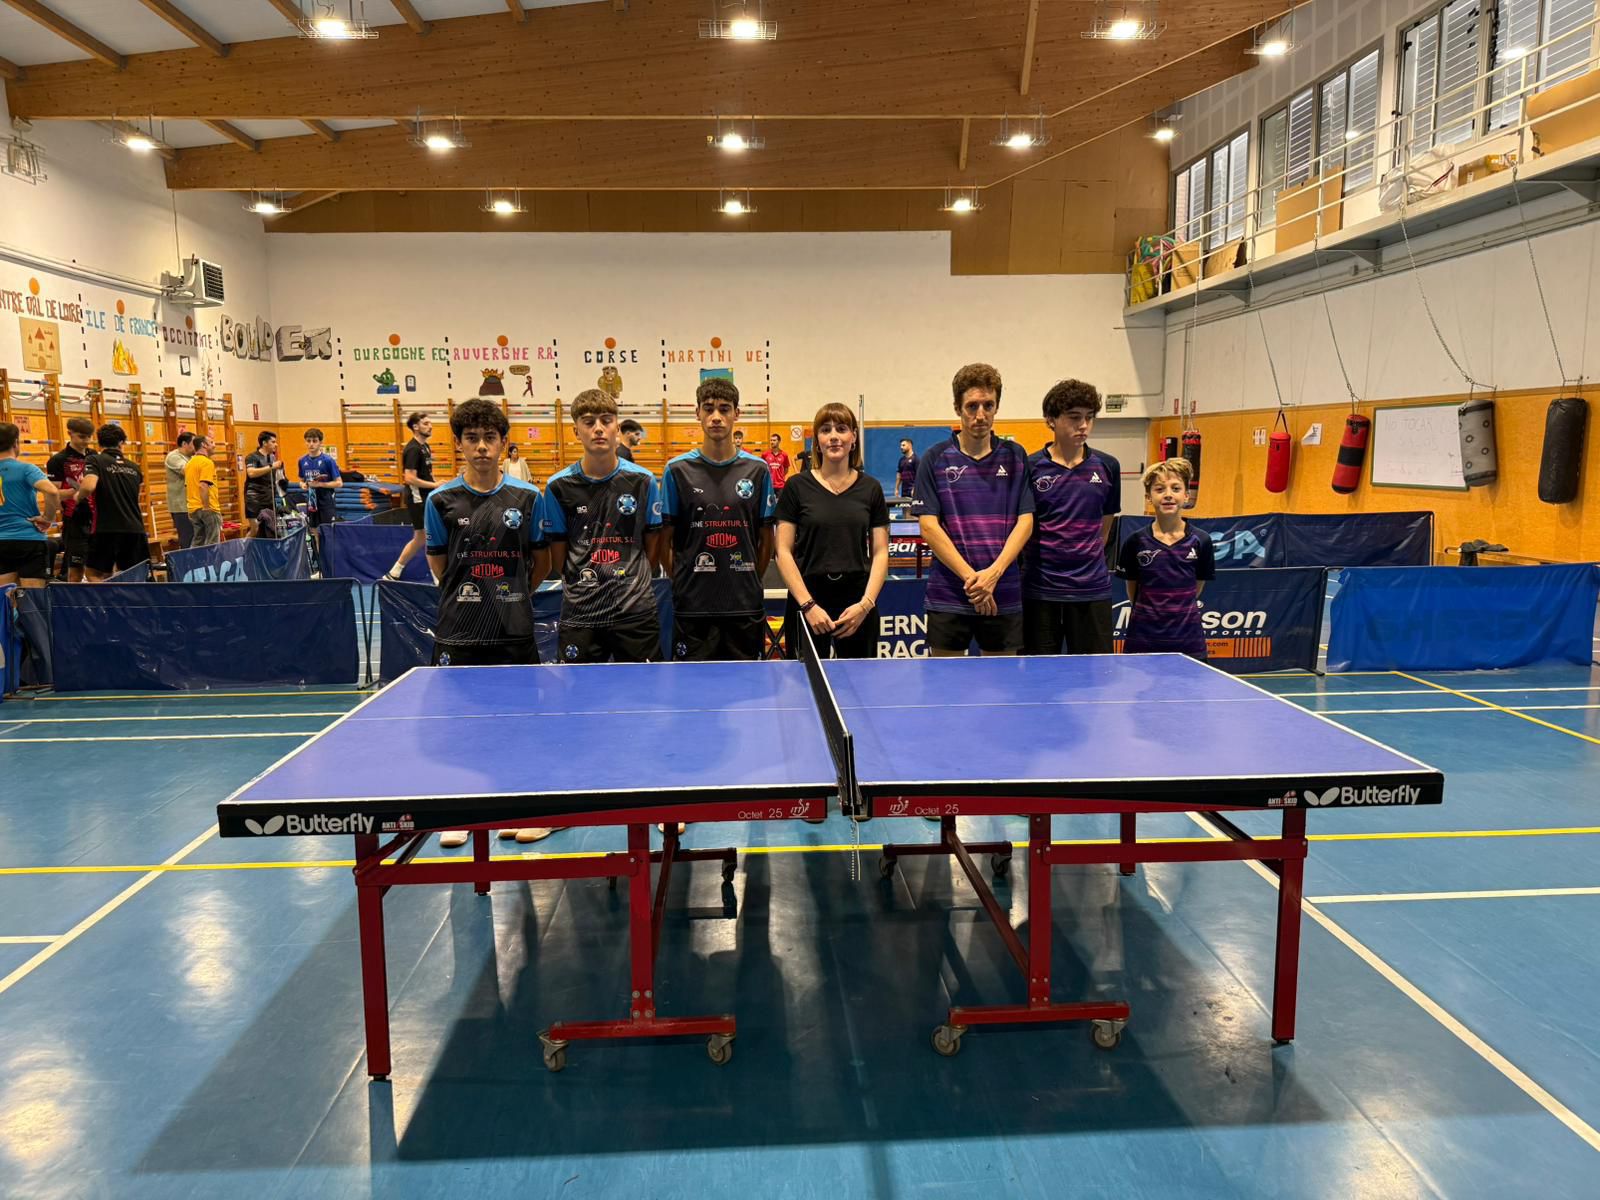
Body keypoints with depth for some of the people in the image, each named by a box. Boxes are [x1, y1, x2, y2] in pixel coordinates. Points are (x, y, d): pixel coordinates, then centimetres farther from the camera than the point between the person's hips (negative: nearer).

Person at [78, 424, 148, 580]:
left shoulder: (95, 460, 0)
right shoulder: (134, 467, 14)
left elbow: (88, 486, -17)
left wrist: (79, 494, 3)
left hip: (105, 530, -4)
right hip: (135, 529, 4)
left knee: (95, 575, 6)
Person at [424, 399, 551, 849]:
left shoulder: (527, 497, 1)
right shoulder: (441, 500, 1)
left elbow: (541, 563, 9)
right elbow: (439, 566, 11)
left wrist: (510, 596, 6)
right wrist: (470, 597, 6)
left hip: (514, 631, 0)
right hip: (458, 632, 0)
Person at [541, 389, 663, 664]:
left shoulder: (642, 481, 2)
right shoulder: (559, 486, 1)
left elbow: (653, 543, 7)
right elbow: (558, 550, 6)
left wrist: (633, 583, 2)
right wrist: (581, 586, 1)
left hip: (637, 612, 0)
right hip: (579, 615, 0)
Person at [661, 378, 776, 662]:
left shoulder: (757, 470, 4)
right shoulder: (678, 470, 1)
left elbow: (766, 540, 8)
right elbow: (664, 540, 3)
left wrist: (749, 582, 5)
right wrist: (683, 582, -1)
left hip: (745, 606, 1)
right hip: (692, 606, -1)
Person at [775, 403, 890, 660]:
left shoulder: (871, 488, 6)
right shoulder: (797, 487, 1)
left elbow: (880, 552, 5)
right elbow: (784, 552, -2)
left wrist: (866, 603, -8)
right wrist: (808, 605, -10)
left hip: (858, 606, 2)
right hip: (807, 603, -1)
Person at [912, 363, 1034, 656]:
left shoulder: (1015, 457, 6)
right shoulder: (936, 459, 1)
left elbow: (1025, 521, 1)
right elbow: (929, 526, -6)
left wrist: (994, 572, -13)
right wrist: (970, 576, -14)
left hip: (1004, 595, 2)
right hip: (948, 597, -2)